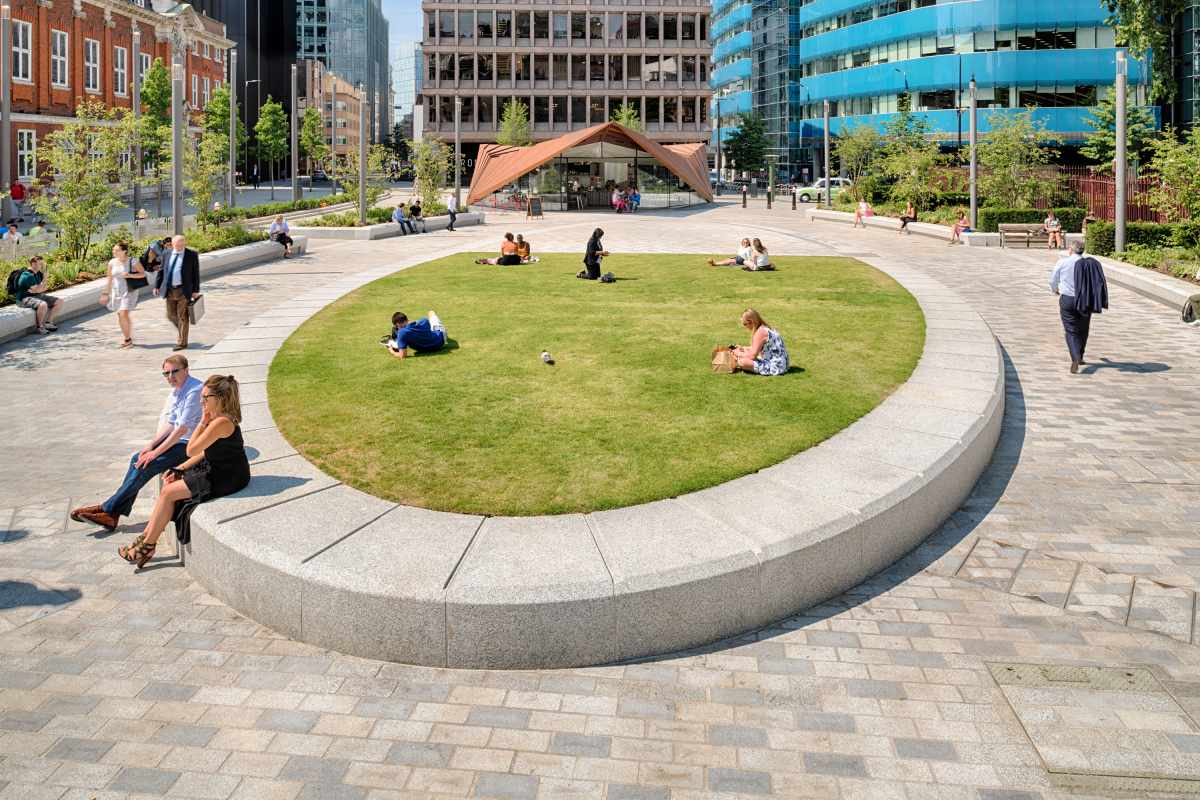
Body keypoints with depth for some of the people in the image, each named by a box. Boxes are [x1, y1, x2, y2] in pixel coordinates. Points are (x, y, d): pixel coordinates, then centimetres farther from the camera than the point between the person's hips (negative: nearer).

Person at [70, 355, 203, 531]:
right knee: (137, 459, -5)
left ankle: (108, 508, -5)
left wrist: (156, 451, -18)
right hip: (175, 439, 9)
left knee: (145, 466, -18)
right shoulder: (176, 390, 12)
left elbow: (183, 428, -22)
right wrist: (151, 445, -2)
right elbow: (169, 424, 12)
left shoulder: (194, 391, -19)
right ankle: (113, 516, -6)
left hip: (189, 445, -9)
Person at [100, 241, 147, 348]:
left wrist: (130, 275, -20)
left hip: (129, 292, -5)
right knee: (120, 316, 7)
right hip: (116, 292, 5)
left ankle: (128, 339, -2)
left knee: (124, 314, -16)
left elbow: (143, 273, -5)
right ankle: (128, 339, 21)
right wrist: (106, 293, 9)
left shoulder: (133, 262, -9)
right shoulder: (112, 262, 3)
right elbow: (110, 279, 9)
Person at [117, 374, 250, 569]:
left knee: (168, 492, -7)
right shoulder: (217, 418, 9)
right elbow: (205, 452, 14)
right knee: (169, 485, 4)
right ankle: (147, 537, 6)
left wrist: (202, 423, -16)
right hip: (218, 471, 10)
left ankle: (148, 545, 6)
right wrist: (179, 469, 9)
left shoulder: (221, 422, -24)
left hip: (227, 478, -10)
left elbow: (191, 450, -19)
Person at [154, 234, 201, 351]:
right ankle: (181, 330, 34)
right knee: (171, 315, 8)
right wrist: (157, 286, 8)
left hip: (184, 291, -4)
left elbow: (196, 273, -3)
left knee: (182, 317, -1)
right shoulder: (166, 254, 8)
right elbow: (161, 270, 13)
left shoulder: (192, 255, -3)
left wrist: (196, 291, -7)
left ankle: (181, 343, 6)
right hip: (169, 290, 4)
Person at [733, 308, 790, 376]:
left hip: (775, 367, -10)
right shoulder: (766, 328, 10)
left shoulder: (760, 332, -19)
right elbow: (758, 349, 24)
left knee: (742, 361, -25)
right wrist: (744, 349, 18)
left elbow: (752, 355, -19)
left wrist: (739, 354, -3)